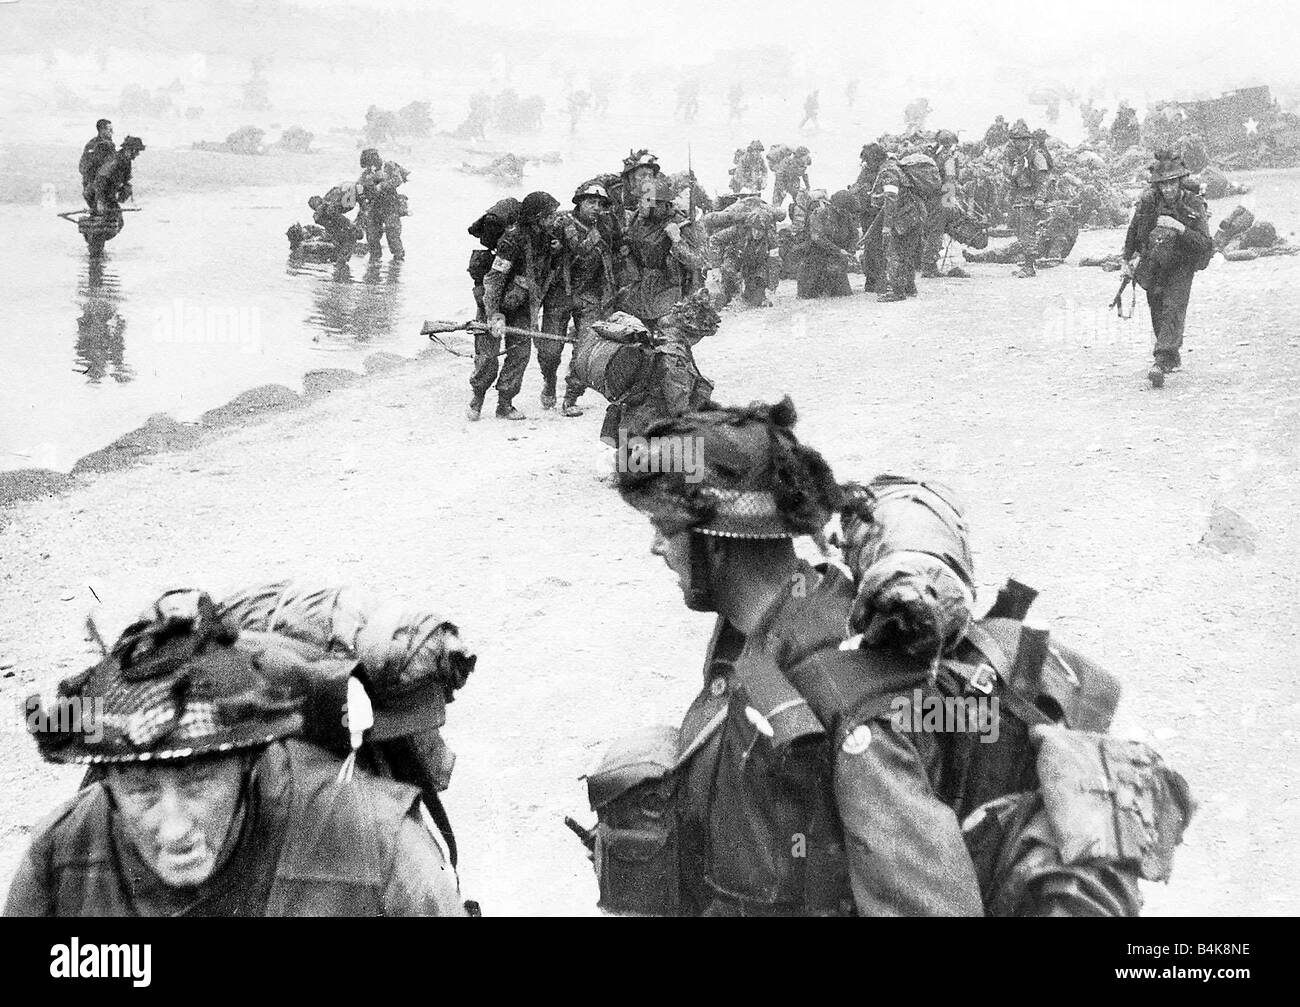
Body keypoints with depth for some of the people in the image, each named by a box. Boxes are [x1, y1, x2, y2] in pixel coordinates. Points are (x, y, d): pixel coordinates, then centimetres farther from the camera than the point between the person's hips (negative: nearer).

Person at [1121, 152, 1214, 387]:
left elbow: (1206, 245, -24)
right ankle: (1173, 357, 31)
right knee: (1157, 313, 11)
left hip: (1181, 265, -4)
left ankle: (1162, 361, -25)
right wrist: (1126, 259, 10)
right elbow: (1134, 229, 8)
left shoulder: (1193, 205, -18)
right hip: (1152, 265, 4)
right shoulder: (1149, 200, -10)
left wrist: (1181, 229, -36)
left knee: (1173, 310, -18)